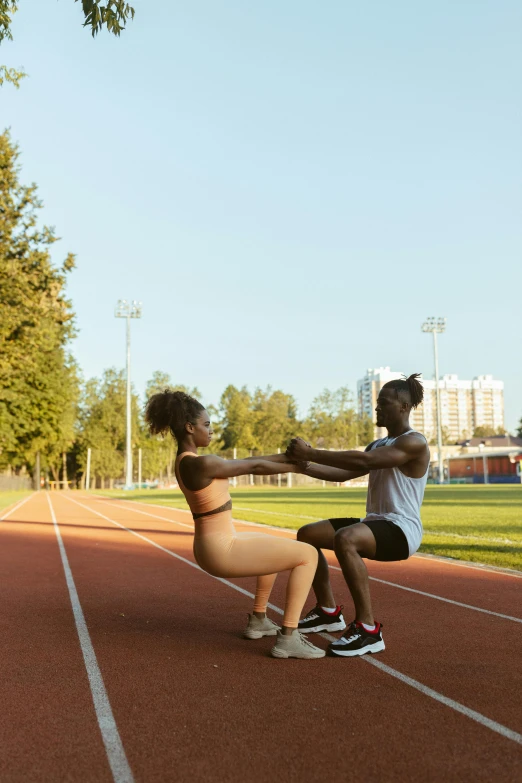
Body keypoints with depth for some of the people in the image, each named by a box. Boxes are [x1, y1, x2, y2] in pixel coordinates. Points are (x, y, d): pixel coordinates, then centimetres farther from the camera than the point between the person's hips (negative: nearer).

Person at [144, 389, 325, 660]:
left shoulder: (186, 461, 10)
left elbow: (244, 464, 12)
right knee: (308, 554, -4)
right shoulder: (201, 463, -21)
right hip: (223, 551, -10)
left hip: (213, 547, 10)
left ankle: (257, 621, 39)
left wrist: (288, 455, 8)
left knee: (277, 546, 35)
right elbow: (254, 466, -9)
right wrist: (296, 467, 6)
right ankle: (288, 638, -3)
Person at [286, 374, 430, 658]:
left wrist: (311, 453, -26)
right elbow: (343, 473, 11)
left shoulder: (414, 443, -13)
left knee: (345, 539, -37)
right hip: (374, 523, 10)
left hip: (401, 530, -9)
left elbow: (363, 461, -26)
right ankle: (328, 611, 16)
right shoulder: (378, 445, 17)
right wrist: (303, 464, -2)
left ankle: (368, 629, -28)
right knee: (306, 535, 5)